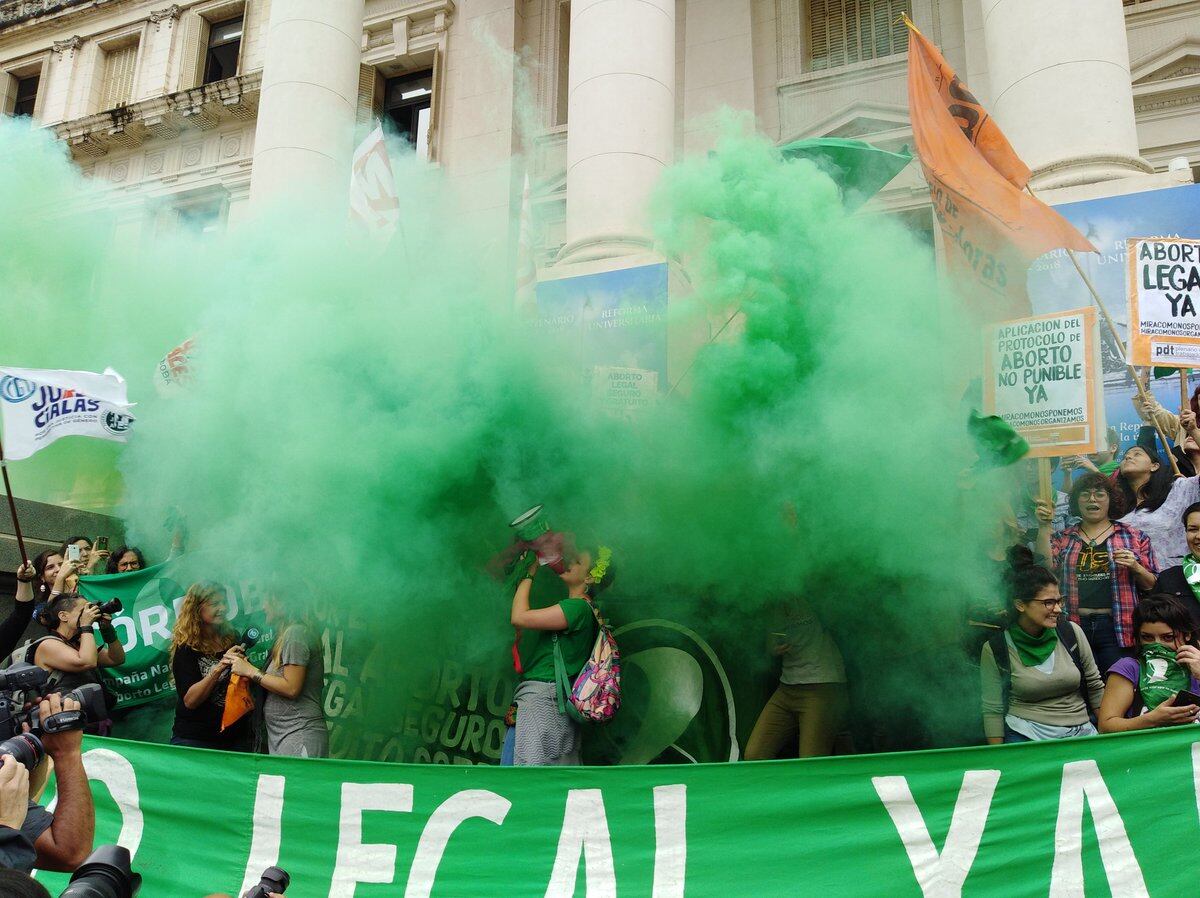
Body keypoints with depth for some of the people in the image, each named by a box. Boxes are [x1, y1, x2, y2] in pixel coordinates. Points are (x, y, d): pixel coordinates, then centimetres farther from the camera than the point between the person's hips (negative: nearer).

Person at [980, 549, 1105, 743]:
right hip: (1025, 735, -3)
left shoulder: (1071, 632, 3)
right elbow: (992, 710, 0)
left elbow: (1094, 685, 13)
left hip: (1080, 733, 3)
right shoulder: (994, 649, -5)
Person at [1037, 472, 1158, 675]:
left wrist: (1135, 567, -8)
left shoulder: (1134, 537, 11)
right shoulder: (1063, 539, 13)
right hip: (1075, 626, 1)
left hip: (1119, 628, -1)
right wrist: (1044, 526, -10)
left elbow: (1153, 586, 12)